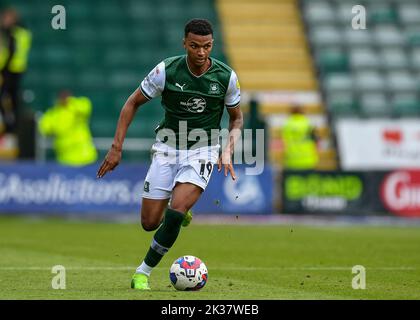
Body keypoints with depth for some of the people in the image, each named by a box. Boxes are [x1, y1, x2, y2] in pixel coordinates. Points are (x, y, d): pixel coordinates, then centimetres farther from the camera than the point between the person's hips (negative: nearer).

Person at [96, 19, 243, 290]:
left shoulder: (226, 76, -9)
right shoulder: (166, 71, -13)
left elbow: (237, 118, 7)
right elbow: (133, 103, -1)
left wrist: (228, 152, -9)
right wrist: (117, 147, -6)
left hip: (203, 151, -1)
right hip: (167, 148, 1)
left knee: (175, 215, -22)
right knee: (150, 223, 1)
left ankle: (143, 273, -5)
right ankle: (181, 208, 37)